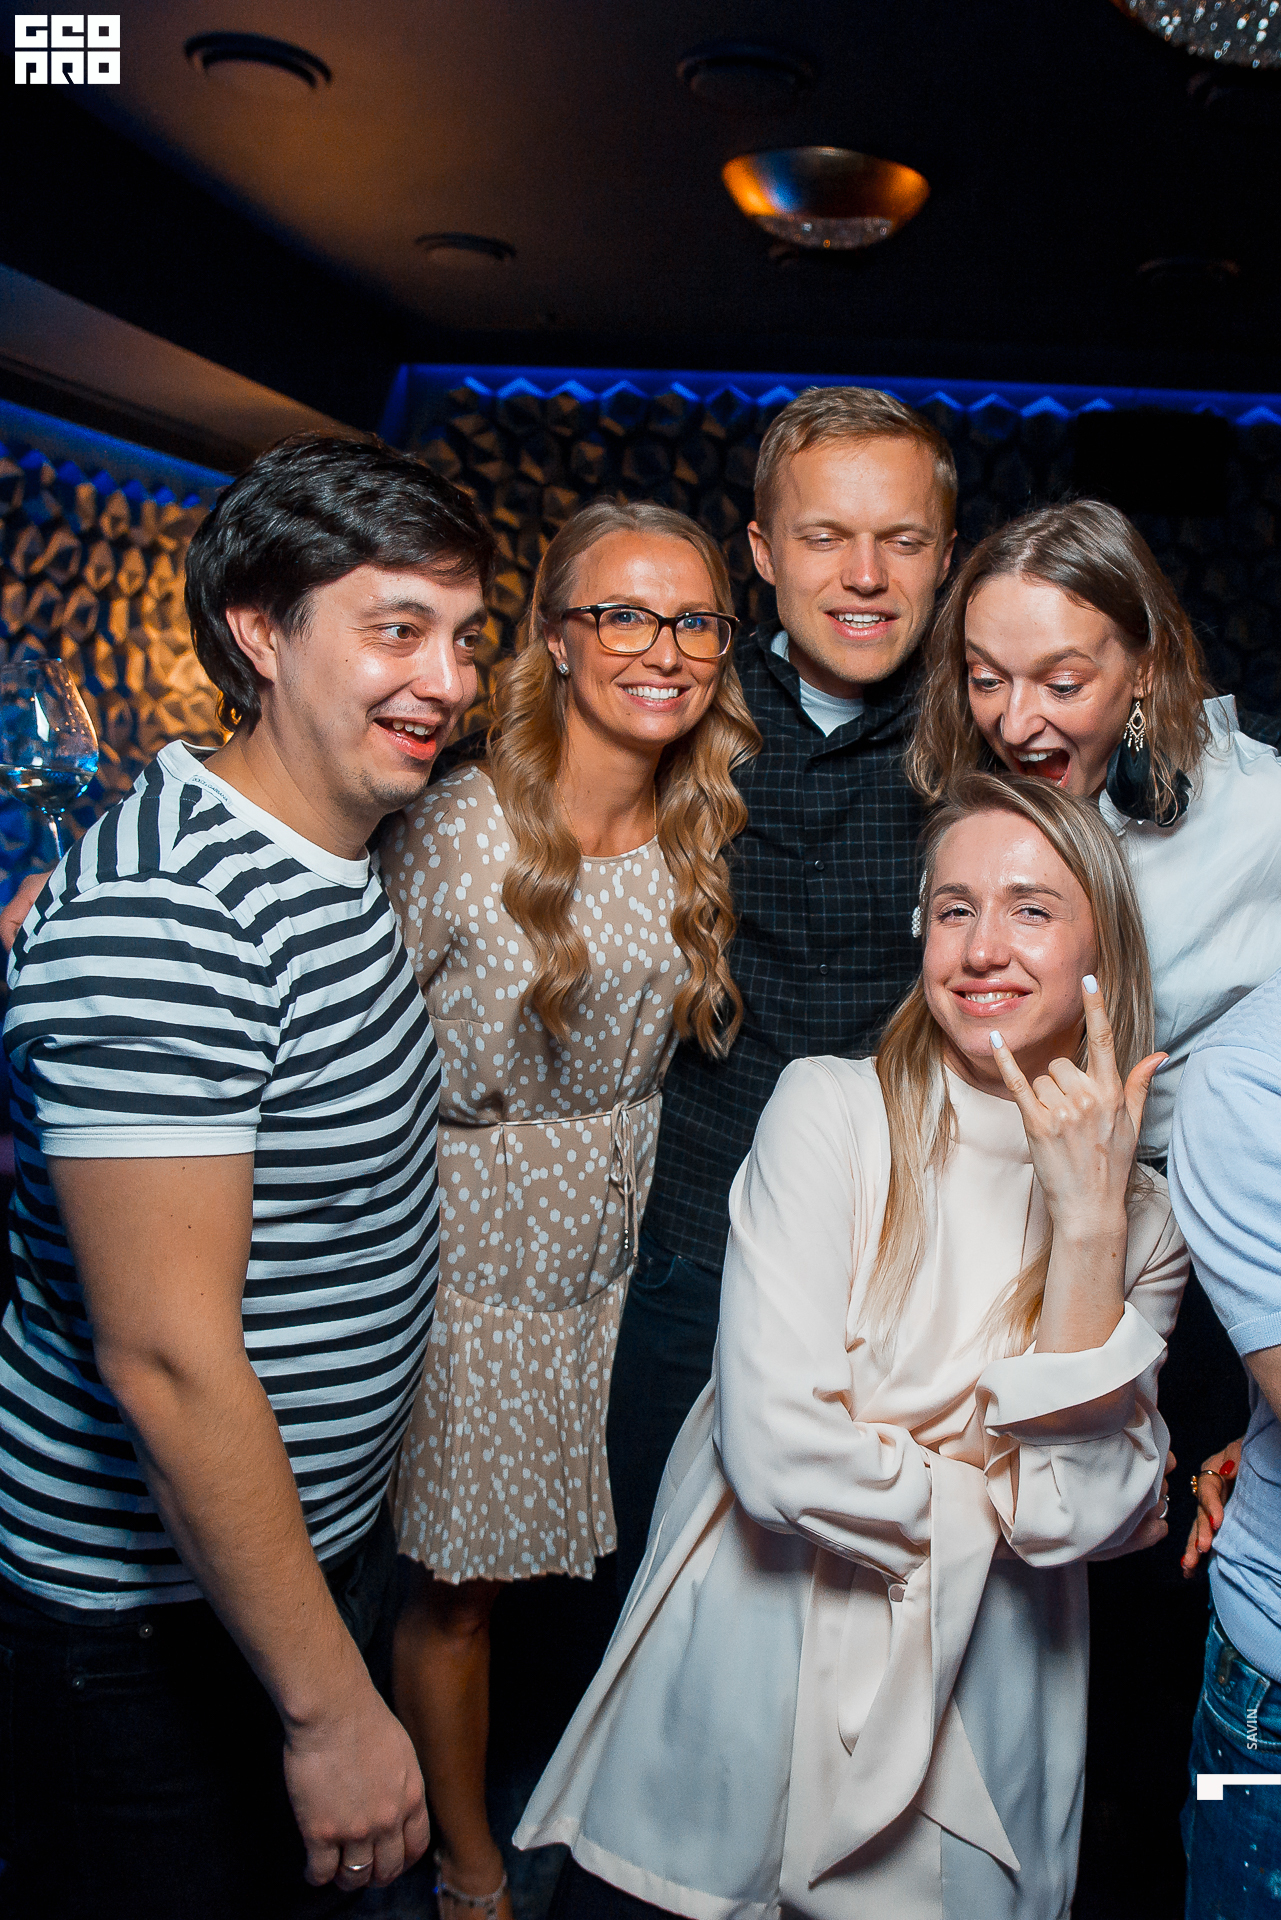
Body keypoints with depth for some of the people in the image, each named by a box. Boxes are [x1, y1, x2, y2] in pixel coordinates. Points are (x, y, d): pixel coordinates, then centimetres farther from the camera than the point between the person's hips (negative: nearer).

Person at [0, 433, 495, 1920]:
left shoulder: (335, 862, 4)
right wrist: (330, 1707, -22)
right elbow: (167, 1360, -29)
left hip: (324, 1538, 8)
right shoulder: (161, 916, -27)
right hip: (153, 1623, -8)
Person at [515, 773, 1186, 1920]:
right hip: (750, 1667, -2)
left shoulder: (1145, 1216, -2)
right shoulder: (831, 1111, -12)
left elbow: (1082, 1515, -14)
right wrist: (1003, 1504, -7)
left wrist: (1091, 1222, -20)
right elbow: (781, 1452, -20)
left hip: (977, 1711, 3)